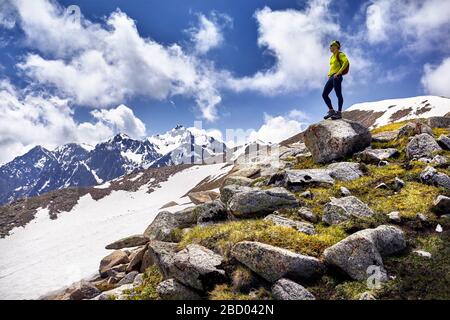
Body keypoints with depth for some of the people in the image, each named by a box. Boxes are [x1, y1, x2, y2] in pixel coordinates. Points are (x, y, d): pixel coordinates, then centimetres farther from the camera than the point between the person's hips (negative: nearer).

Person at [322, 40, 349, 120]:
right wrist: (329, 75, 16)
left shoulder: (340, 54, 1)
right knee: (324, 94, 0)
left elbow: (346, 62, -15)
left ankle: (339, 113, -8)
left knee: (338, 94, -9)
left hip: (337, 77, -9)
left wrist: (338, 73, -20)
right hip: (331, 77, 9)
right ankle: (331, 111, 5)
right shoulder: (332, 57, 25)